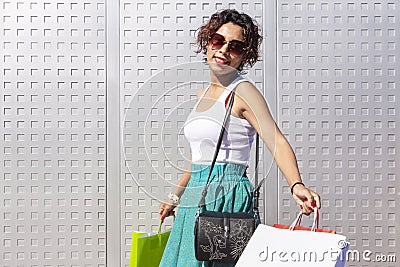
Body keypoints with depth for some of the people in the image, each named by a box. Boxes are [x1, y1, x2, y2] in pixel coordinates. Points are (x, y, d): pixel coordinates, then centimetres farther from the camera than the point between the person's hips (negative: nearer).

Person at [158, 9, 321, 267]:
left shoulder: (243, 91, -9)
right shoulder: (204, 94, 13)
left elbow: (277, 141, -21)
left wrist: (296, 185, -37)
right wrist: (175, 196, 25)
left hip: (226, 196, -8)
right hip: (196, 196, 8)